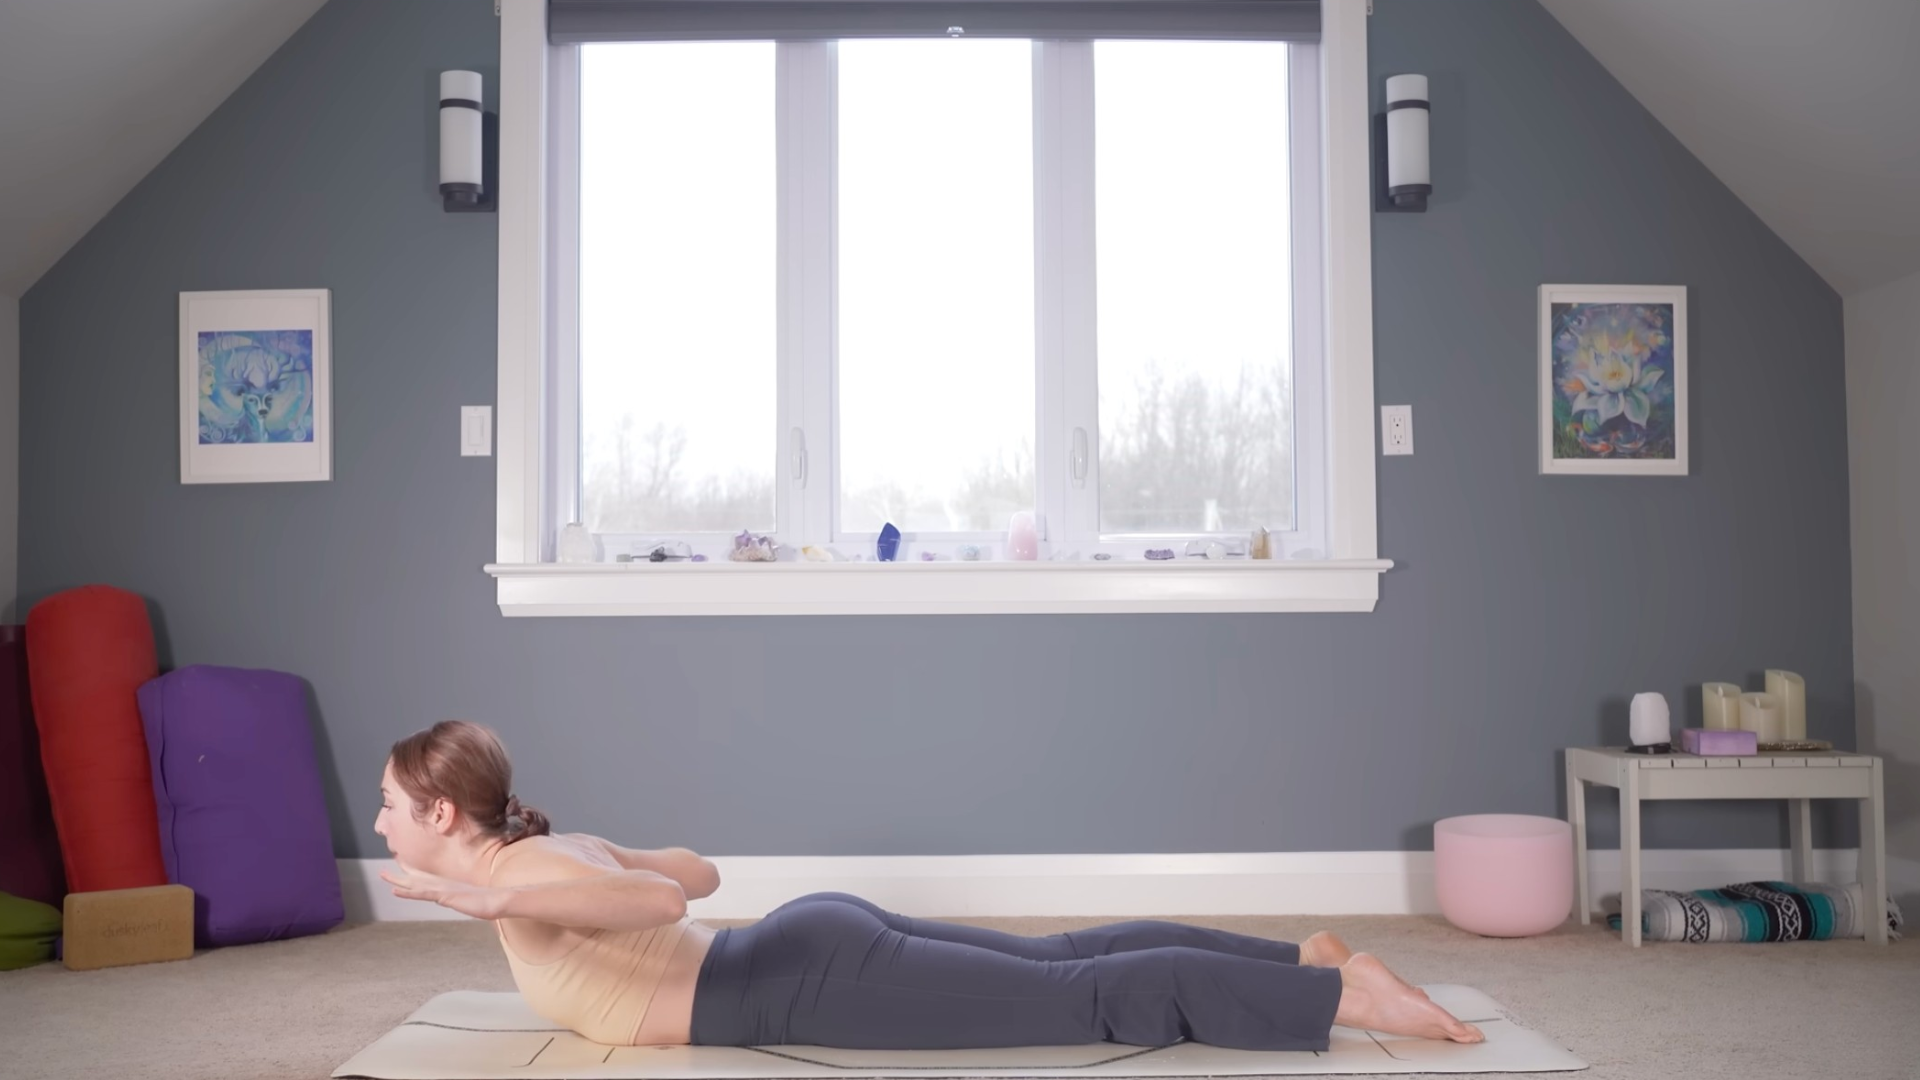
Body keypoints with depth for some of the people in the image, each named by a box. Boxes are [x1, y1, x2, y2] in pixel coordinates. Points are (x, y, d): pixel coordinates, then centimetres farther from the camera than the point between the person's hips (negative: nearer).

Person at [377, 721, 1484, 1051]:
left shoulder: (512, 876, -12)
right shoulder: (559, 848, 14)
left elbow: (659, 903, -29)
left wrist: (494, 902, -23)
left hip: (816, 982, -9)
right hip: (820, 941, 9)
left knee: (1100, 998, -6)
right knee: (1066, 960, 13)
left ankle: (1347, 994, -2)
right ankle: (1311, 958, 19)